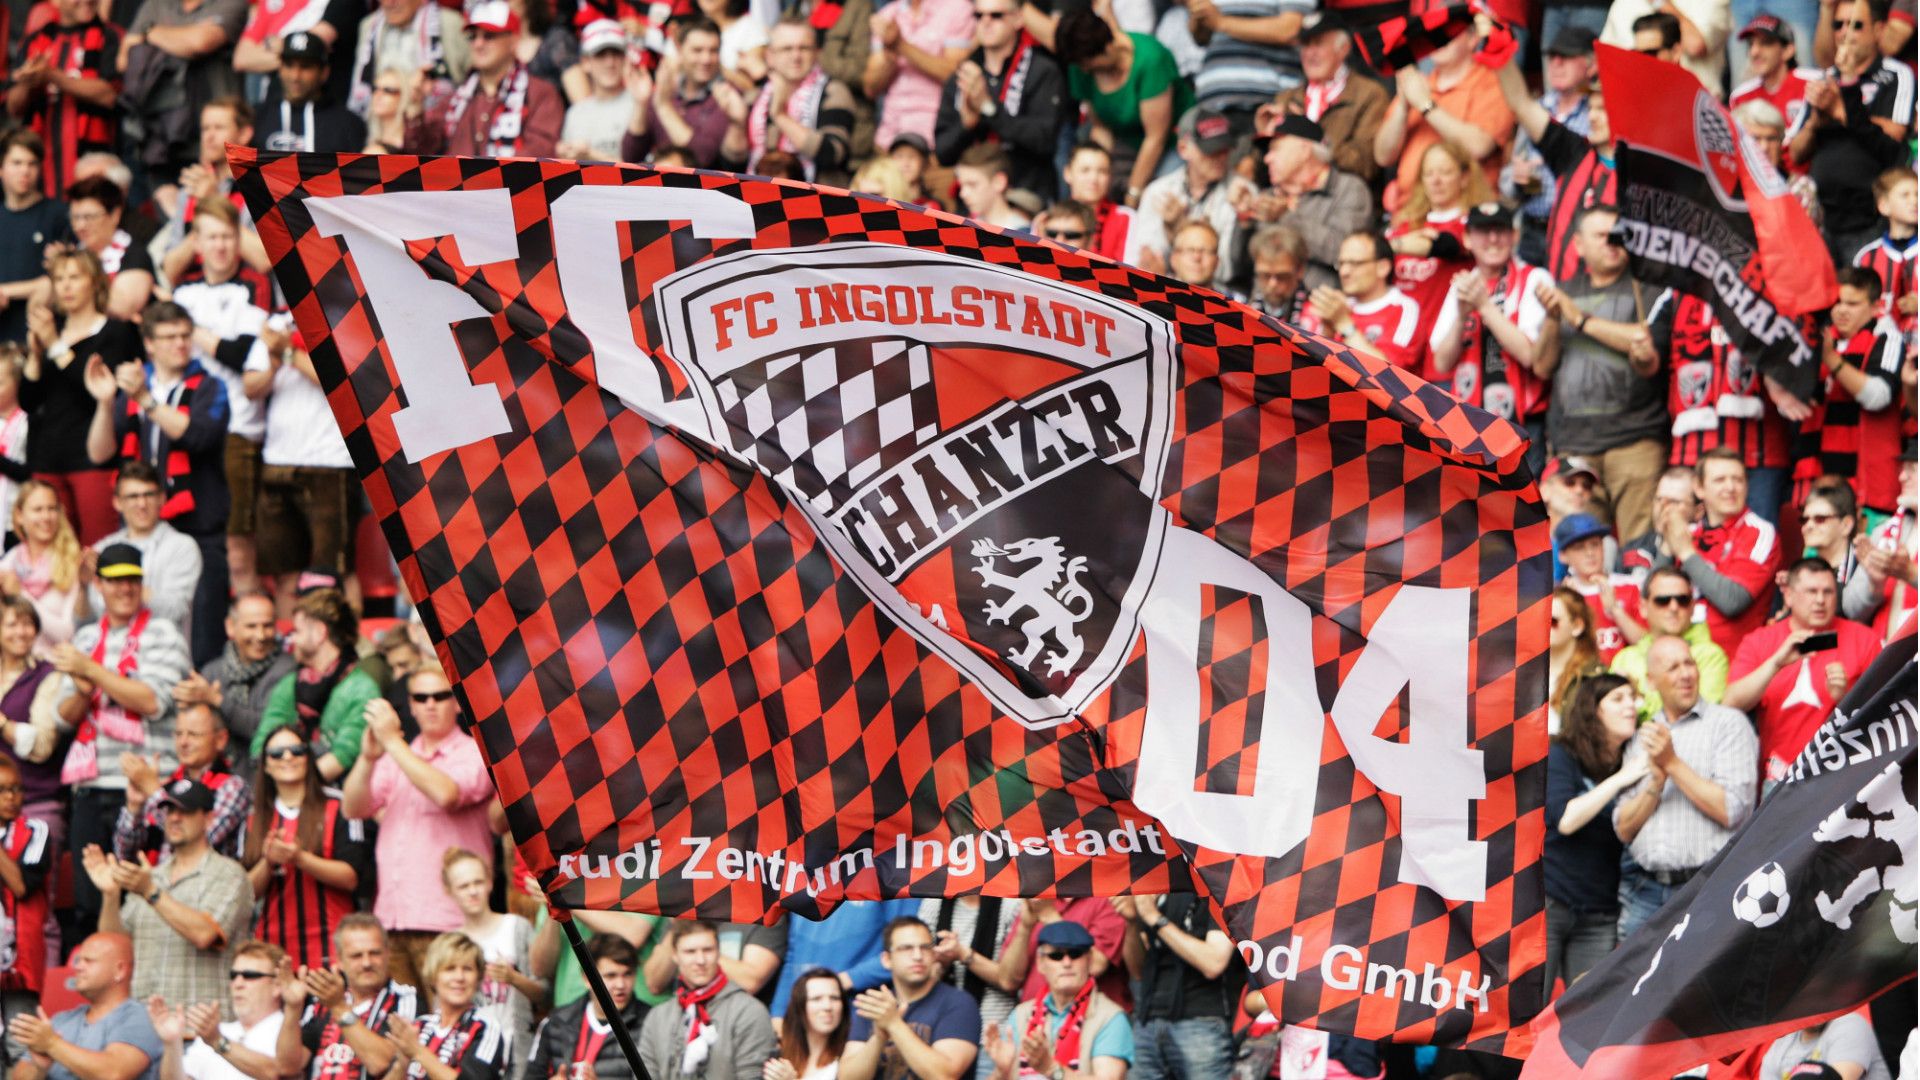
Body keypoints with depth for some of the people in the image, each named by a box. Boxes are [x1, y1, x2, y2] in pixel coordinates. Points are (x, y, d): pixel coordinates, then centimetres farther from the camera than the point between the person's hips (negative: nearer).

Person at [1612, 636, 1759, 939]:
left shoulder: (1729, 724, 3)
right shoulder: (1642, 739, 19)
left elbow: (1732, 811, -8)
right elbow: (1624, 829, 12)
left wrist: (1673, 764, -6)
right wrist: (1656, 780, -4)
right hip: (1645, 890, 5)